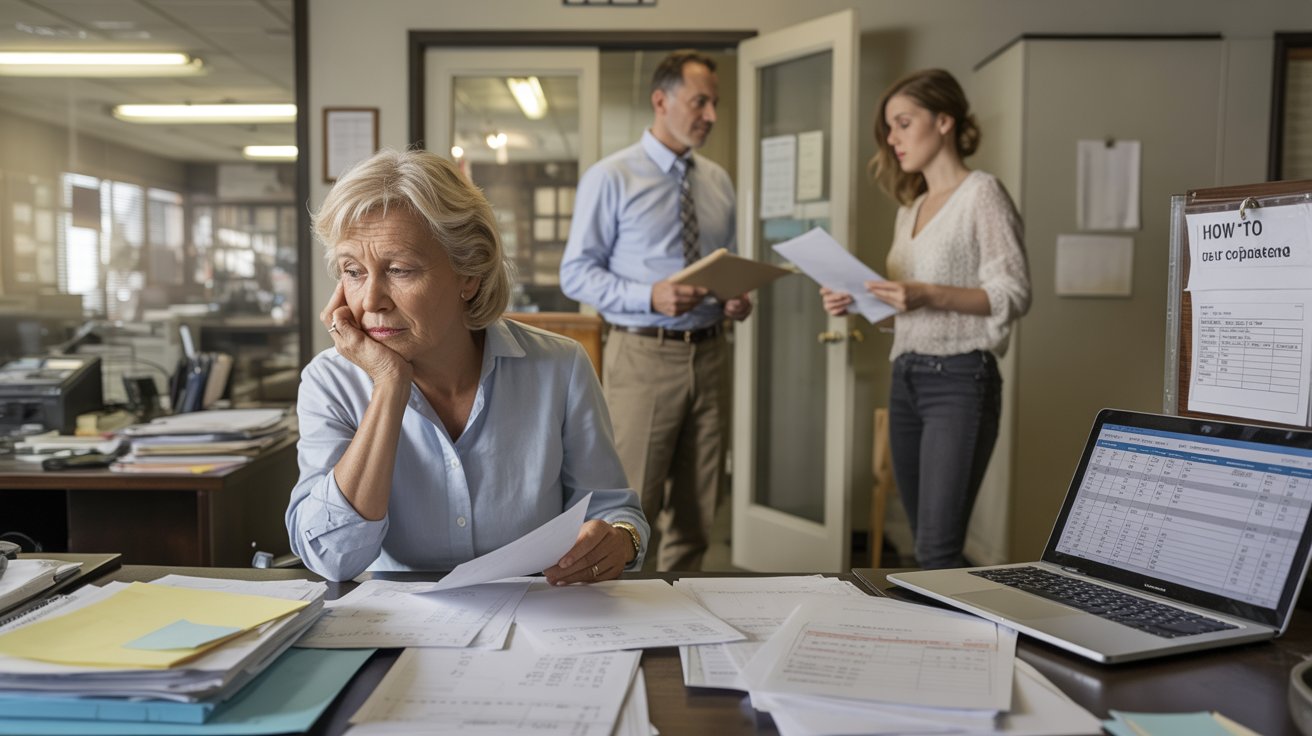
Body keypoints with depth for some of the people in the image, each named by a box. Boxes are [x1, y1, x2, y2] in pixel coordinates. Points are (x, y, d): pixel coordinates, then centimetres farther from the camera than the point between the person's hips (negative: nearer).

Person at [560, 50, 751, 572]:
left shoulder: (719, 182, 13)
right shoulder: (611, 178, -4)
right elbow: (576, 273, -7)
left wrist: (738, 299, -2)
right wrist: (649, 296, -21)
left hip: (709, 353, 6)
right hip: (643, 356, -5)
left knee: (697, 509, 12)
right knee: (630, 508, -4)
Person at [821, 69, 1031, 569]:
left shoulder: (982, 195, -4)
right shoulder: (911, 208, 19)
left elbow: (1014, 294, -12)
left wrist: (928, 294, -23)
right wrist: (858, 303, 4)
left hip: (959, 378, -8)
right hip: (906, 377, 8)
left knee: (937, 550, -13)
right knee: (925, 541, 11)